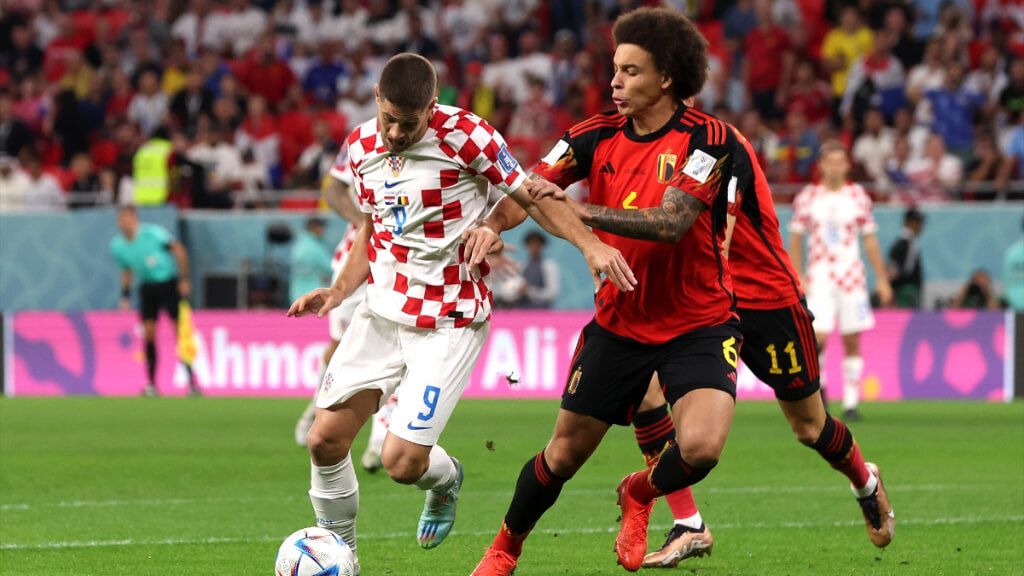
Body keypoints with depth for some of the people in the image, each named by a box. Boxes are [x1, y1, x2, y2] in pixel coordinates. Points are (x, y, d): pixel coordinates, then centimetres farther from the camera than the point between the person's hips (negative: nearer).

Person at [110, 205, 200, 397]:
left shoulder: (152, 233, -17)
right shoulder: (117, 246, -1)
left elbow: (179, 249, -10)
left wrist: (184, 279, -13)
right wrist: (125, 297, 6)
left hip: (169, 284, -4)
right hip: (147, 287, 4)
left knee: (180, 332, -7)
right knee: (148, 334, -4)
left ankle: (192, 381, -1)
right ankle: (151, 385, 1)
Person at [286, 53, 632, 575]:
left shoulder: (465, 136, -14)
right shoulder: (361, 145, 4)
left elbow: (531, 197, -7)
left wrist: (590, 244, -21)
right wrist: (340, 290, 4)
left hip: (449, 324, -6)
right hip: (382, 312, 6)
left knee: (402, 461, -13)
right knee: (324, 440, -3)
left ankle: (445, 480, 25)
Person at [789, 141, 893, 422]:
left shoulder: (858, 197, 4)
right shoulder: (807, 198, 2)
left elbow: (870, 240, 9)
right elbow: (795, 240, 7)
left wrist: (882, 279, 6)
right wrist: (798, 277, -2)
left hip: (852, 277, 1)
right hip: (819, 278, -1)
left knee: (852, 342, 1)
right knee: (818, 336, -15)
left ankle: (851, 402, 9)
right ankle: (818, 384, 11)